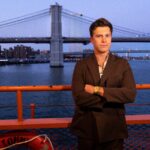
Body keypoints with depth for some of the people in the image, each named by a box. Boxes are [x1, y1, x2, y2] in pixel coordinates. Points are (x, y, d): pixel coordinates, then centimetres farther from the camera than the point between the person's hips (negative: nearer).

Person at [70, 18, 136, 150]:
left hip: (114, 129, 1)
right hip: (87, 129, 0)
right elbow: (79, 97, -13)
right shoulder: (81, 65, -2)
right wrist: (112, 99, -16)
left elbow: (130, 94, -13)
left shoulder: (122, 64, 0)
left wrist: (97, 90, -17)